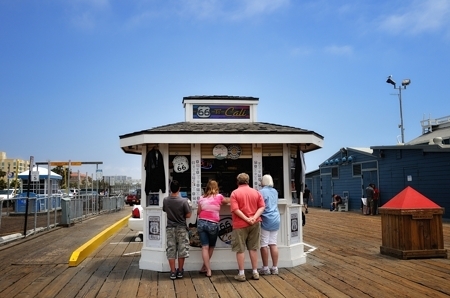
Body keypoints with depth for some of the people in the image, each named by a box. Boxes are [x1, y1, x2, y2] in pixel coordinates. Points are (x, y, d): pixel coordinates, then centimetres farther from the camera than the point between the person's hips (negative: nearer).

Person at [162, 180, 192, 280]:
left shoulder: (165, 200, -8)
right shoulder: (183, 201, -16)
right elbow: (188, 215, -10)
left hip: (170, 228, 2)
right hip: (181, 228, -2)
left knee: (171, 250, 8)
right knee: (181, 249, 9)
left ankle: (173, 272, 10)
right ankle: (180, 271, 16)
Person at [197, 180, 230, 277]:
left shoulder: (201, 198, 7)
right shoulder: (219, 197, 0)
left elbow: (198, 212, 14)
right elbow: (228, 200, 18)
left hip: (201, 223, 2)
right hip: (213, 224, -2)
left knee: (205, 247, 4)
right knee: (211, 247, 17)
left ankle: (208, 270, 0)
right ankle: (204, 268, 24)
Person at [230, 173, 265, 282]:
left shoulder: (235, 193, -6)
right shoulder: (256, 192, 5)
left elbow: (235, 209, -16)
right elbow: (262, 207, -3)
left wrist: (246, 219, -16)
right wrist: (254, 218, -12)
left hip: (240, 224, -3)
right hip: (254, 224, 4)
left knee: (240, 249, 4)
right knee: (253, 248, 12)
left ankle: (241, 274, 8)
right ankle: (255, 272, 16)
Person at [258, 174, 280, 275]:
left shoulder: (261, 192, -8)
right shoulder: (275, 191, 12)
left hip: (266, 221, -6)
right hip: (275, 220, 6)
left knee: (264, 245, 1)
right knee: (273, 244, 9)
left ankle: (265, 268, 6)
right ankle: (275, 268, 12)